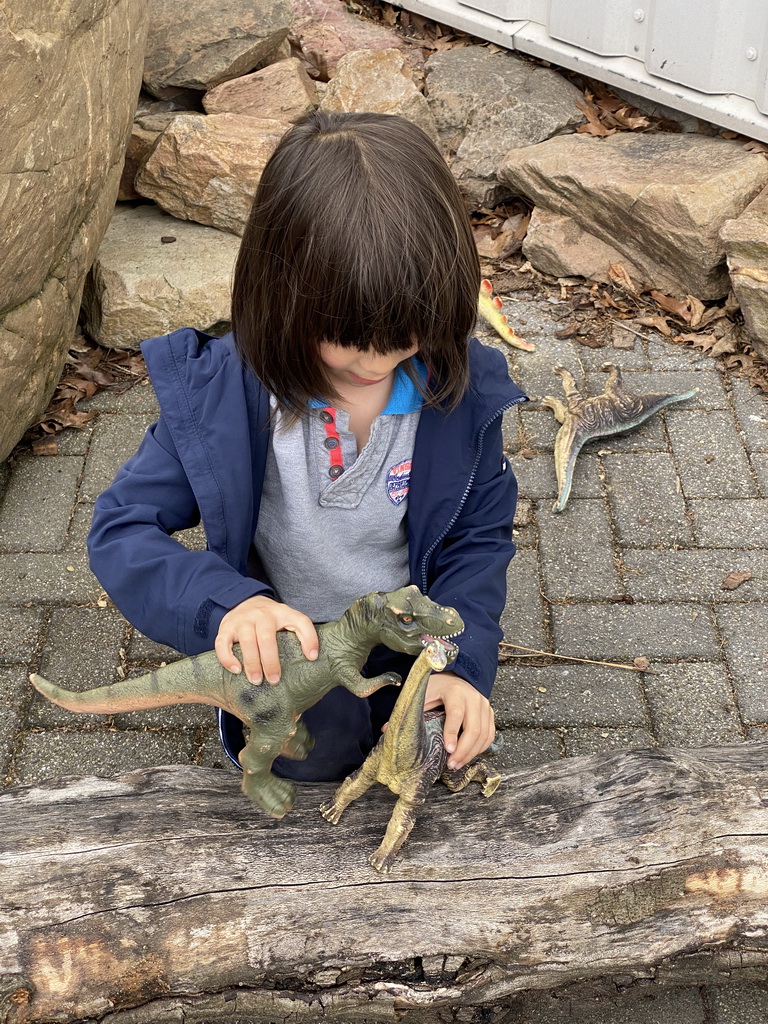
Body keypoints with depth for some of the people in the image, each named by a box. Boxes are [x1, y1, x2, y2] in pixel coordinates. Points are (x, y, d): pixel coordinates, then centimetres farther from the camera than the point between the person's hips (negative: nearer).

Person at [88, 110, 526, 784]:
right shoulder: (219, 394, -22)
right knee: (316, 751, -26)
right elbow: (121, 530, -18)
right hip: (285, 634, -2)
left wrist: (463, 661, -21)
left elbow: (478, 537, -5)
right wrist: (224, 599, -38)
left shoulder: (458, 388, -17)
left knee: (441, 747, -15)